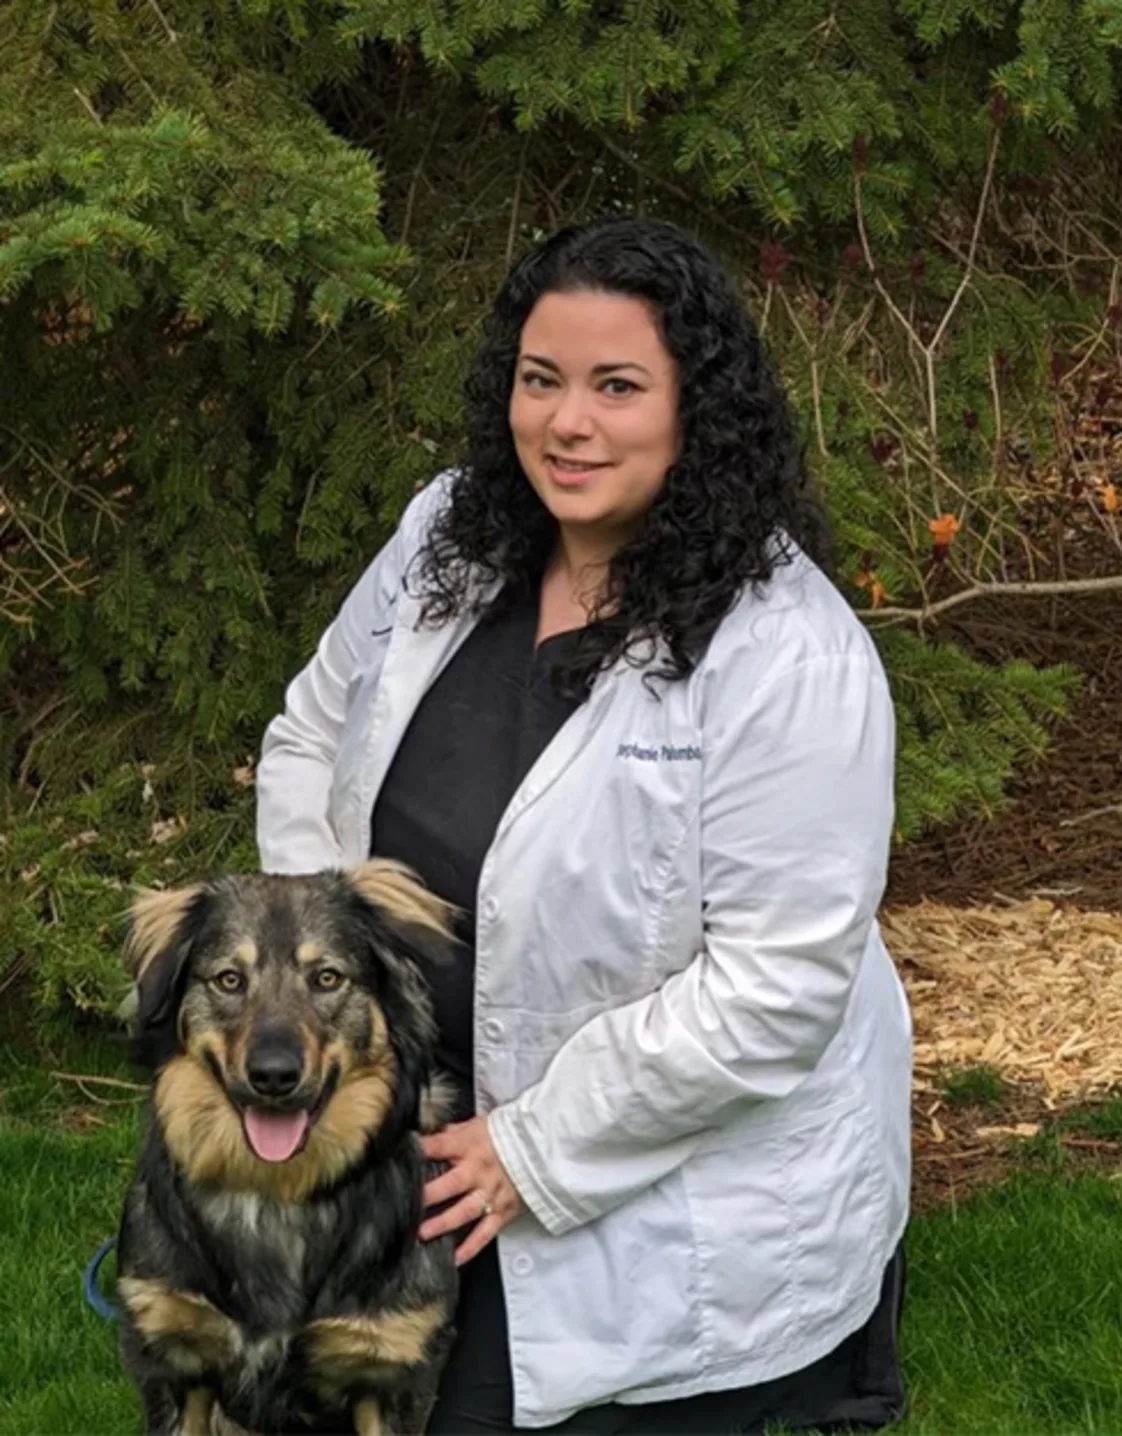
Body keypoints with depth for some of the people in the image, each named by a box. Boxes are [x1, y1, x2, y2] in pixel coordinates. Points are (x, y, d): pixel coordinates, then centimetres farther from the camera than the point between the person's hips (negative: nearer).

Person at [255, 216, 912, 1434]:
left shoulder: (789, 656, -23)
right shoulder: (447, 539, -3)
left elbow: (774, 987, -24)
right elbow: (310, 739, 12)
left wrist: (539, 1153, -19)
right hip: (436, 1128, 6)